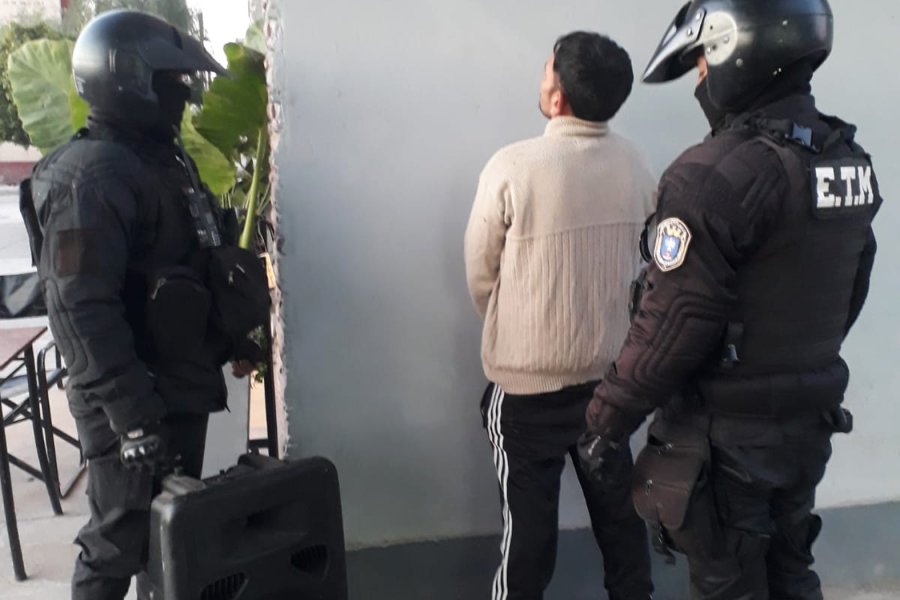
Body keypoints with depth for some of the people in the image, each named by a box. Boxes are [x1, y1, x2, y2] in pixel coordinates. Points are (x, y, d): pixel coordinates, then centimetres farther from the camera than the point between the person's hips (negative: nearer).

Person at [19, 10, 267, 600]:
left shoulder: (166, 159, 11)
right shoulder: (89, 177, -19)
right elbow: (82, 308, -25)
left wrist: (228, 342, 20)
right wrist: (132, 410, -26)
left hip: (181, 386, 9)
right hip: (134, 404, -9)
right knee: (122, 539, 5)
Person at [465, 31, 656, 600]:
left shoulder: (514, 166, -18)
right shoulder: (637, 167, -5)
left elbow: (481, 272, -8)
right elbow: (642, 261, 6)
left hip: (528, 377, -4)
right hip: (614, 369, 4)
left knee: (530, 512, 12)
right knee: (618, 501, 20)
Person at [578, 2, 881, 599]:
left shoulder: (719, 173, -24)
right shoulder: (852, 161, 3)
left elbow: (675, 323, -23)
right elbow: (848, 294, 12)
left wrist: (608, 420, -12)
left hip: (726, 432, -8)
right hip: (809, 419, 8)